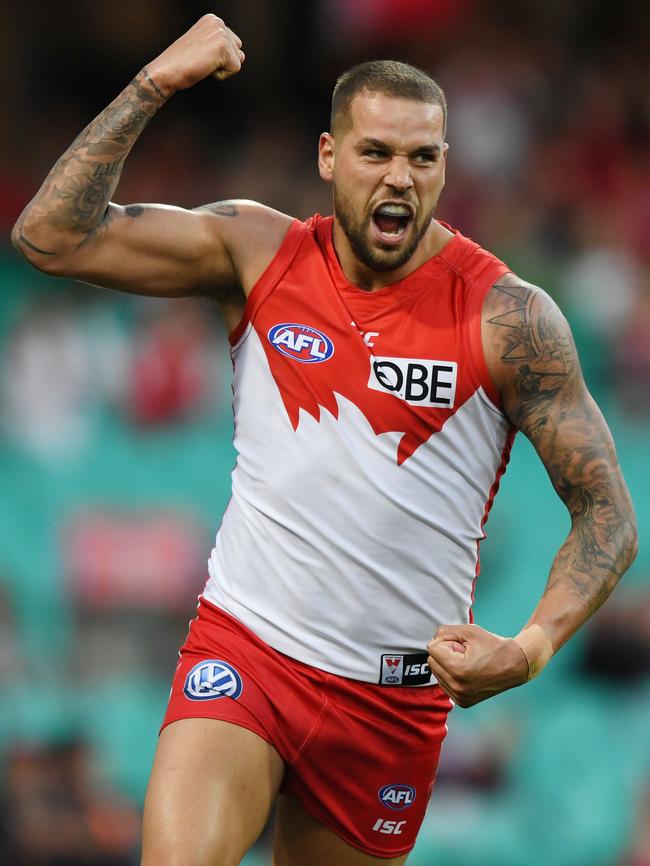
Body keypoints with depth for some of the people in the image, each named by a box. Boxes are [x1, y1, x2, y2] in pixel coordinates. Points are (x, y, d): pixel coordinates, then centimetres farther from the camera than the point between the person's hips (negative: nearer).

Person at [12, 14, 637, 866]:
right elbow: (52, 237, -5)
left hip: (395, 694, 0)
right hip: (242, 651, 0)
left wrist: (532, 648, -23)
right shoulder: (258, 252, 0)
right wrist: (153, 86, -11)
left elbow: (607, 515, -6)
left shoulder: (507, 318, -7)